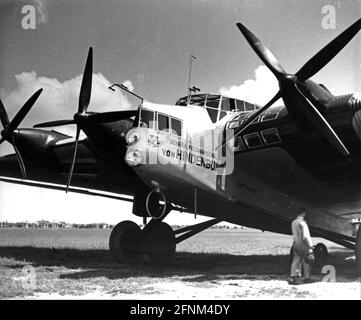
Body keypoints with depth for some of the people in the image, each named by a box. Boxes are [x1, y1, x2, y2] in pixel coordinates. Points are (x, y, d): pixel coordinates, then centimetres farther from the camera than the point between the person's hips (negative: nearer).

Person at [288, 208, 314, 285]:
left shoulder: (293, 222, 10)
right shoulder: (302, 223, -15)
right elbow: (306, 236, -18)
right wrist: (310, 246, -16)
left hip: (295, 243, 7)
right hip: (302, 244, -7)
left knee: (295, 261, 7)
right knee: (306, 261, 6)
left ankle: (293, 277, 2)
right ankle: (307, 278, 13)